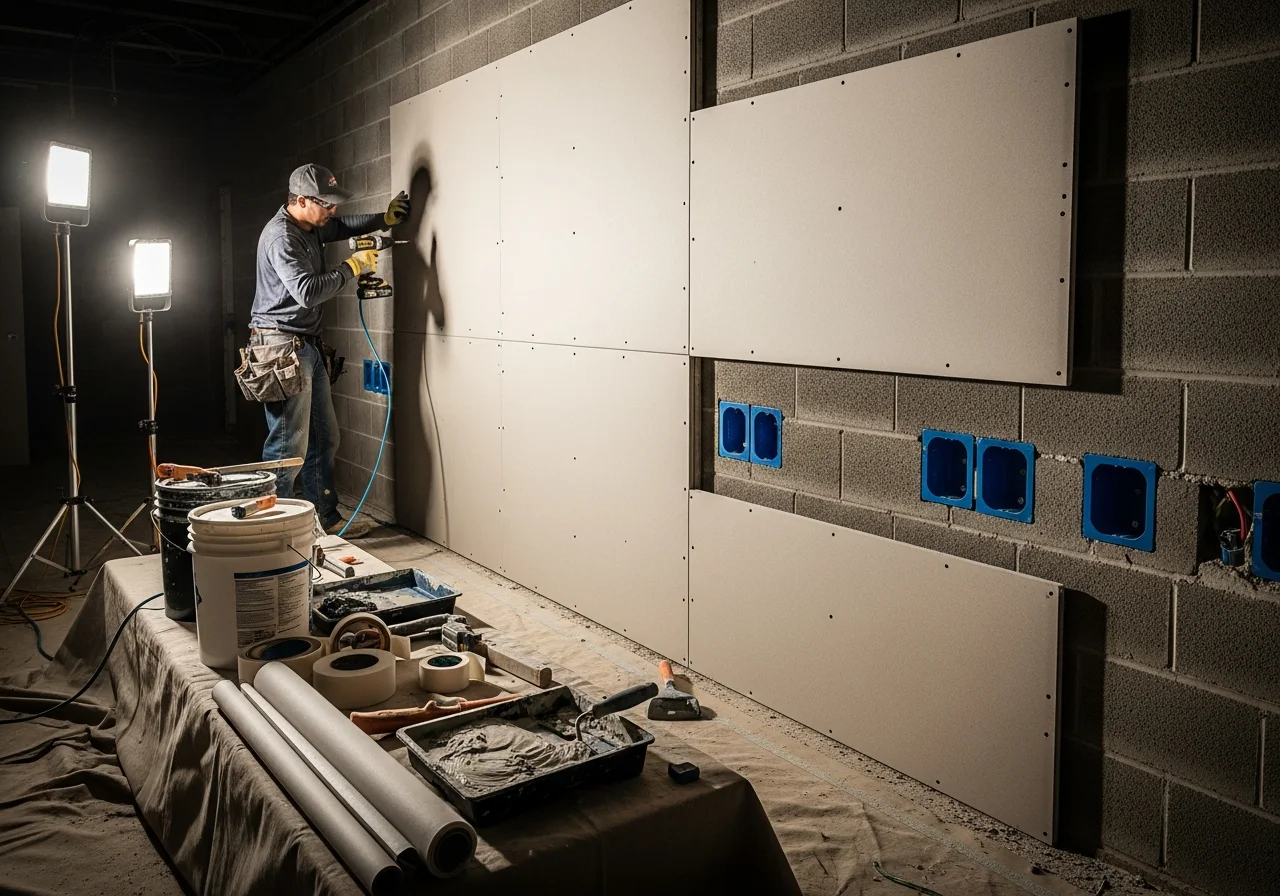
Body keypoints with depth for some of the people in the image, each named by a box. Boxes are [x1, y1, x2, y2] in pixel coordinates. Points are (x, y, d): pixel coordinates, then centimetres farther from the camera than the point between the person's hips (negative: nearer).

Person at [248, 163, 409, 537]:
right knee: (289, 445, -9)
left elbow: (343, 226, 32)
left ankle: (326, 517, 24)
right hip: (282, 346, -10)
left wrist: (384, 219, 15)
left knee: (324, 438, 14)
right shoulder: (281, 236, -17)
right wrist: (352, 267, -16)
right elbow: (307, 292, -26)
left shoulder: (309, 226, 13)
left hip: (308, 345, 10)